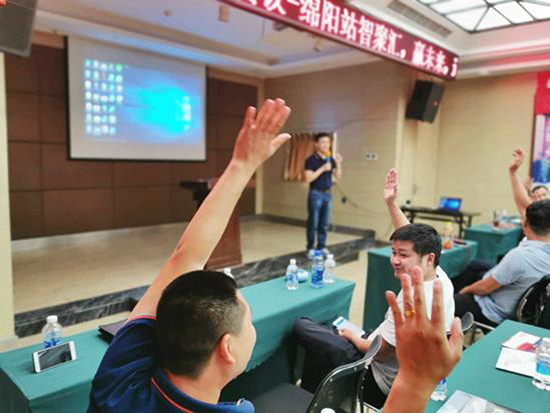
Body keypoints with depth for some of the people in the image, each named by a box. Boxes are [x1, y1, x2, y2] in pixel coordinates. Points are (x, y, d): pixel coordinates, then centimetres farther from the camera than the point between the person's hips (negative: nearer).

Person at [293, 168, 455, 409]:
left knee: (302, 327, -4)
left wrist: (353, 337, -6)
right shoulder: (440, 276, -9)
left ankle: (310, 399, 18)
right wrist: (391, 203, 6)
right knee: (325, 337, 24)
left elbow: (380, 353, -24)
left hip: (382, 386, -9)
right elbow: (408, 234, 7)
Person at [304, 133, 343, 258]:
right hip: (316, 194, -5)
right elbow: (308, 179, -17)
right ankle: (311, 248, 9)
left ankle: (322, 246, 20)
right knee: (313, 223, 0)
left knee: (324, 224, 10)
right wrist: (322, 169, -21)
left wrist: (338, 164, -7)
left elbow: (338, 177, 8)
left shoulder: (331, 159, 9)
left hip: (328, 194, 6)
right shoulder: (311, 160, -9)